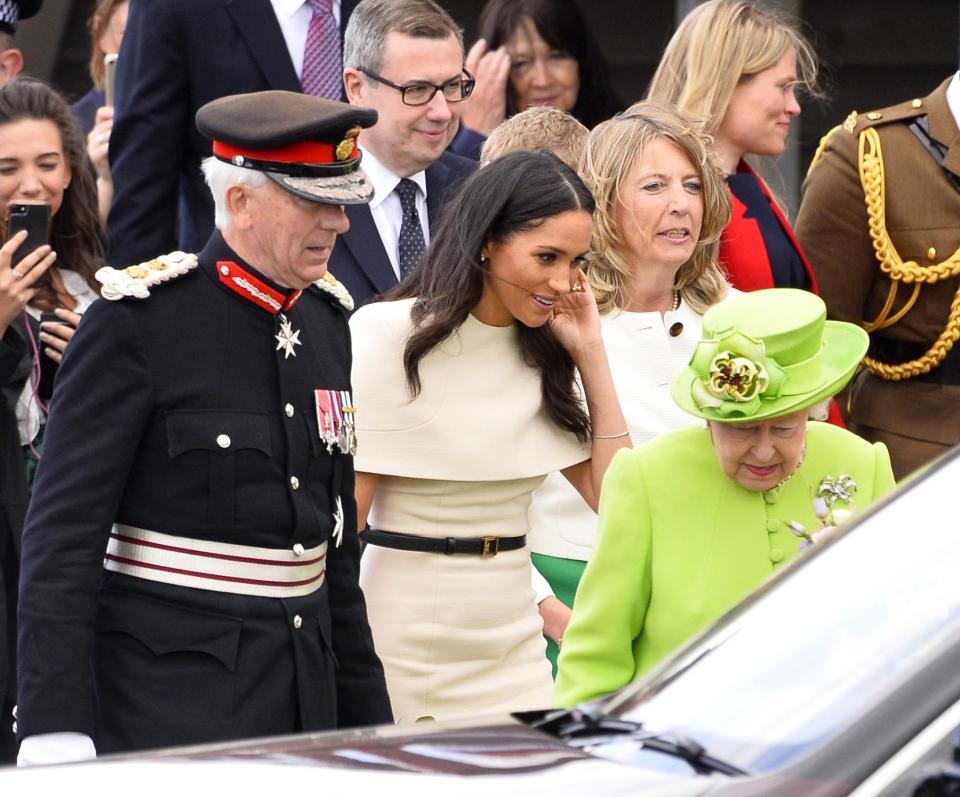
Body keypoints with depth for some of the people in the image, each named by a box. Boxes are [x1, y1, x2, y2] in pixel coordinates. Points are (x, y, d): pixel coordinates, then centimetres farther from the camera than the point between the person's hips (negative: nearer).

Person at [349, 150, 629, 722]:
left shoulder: (542, 352, 9)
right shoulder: (390, 336, -9)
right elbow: (343, 514, -11)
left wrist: (591, 354, 2)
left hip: (510, 648, 5)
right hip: (402, 648, -5)